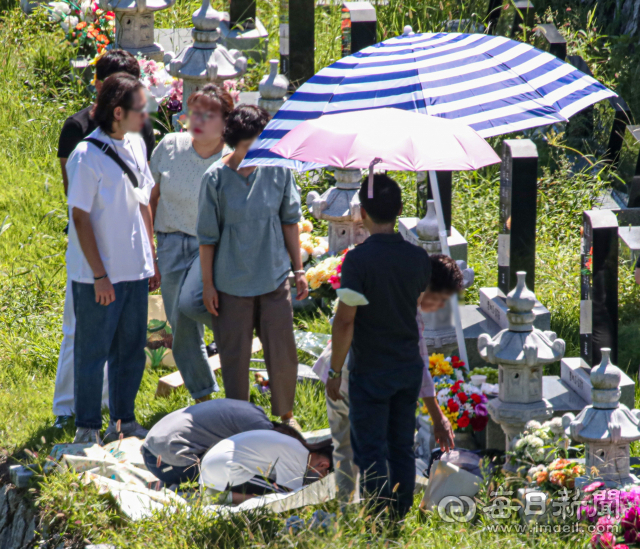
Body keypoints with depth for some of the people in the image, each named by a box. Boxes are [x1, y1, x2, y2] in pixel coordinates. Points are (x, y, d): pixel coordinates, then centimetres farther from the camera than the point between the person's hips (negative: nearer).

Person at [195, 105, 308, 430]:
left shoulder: (278, 170, -3)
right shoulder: (216, 178, -10)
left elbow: (290, 221, 8)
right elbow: (207, 237, -3)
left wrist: (298, 270, 9)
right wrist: (207, 284, -2)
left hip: (274, 279, 2)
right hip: (232, 283, -2)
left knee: (283, 354, 7)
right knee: (234, 358, 8)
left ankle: (285, 414, 29)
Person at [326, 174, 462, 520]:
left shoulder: (358, 260, -18)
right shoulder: (418, 258, -1)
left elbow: (345, 322, -18)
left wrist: (334, 371, -9)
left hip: (371, 372, -5)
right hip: (409, 368, 5)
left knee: (370, 453, 0)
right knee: (402, 449, 13)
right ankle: (402, 518, 17)